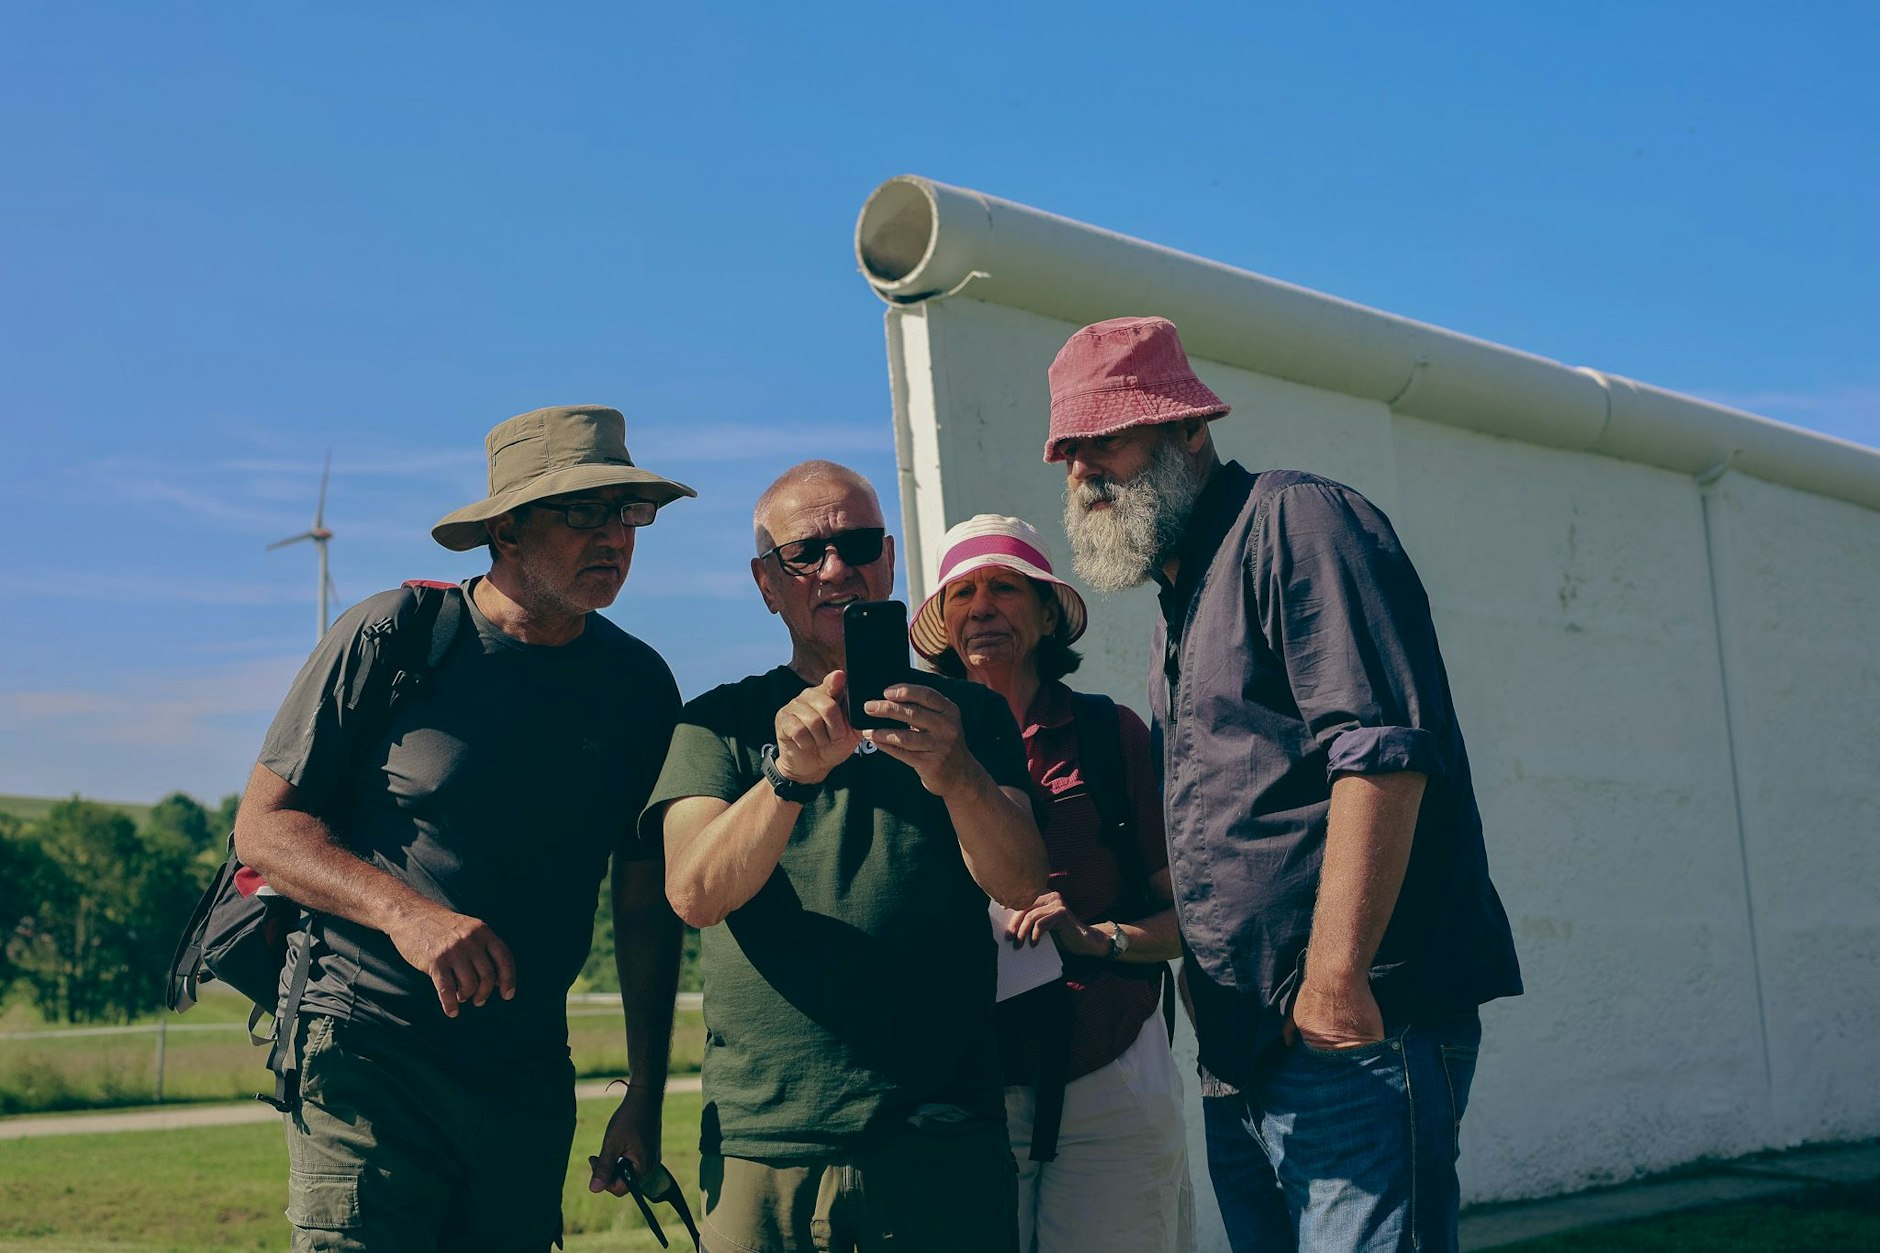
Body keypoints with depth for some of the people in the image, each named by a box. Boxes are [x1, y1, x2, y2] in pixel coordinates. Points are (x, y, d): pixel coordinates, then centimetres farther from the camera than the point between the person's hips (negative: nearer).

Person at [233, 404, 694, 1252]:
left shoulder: (639, 686, 4)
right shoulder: (389, 638, -7)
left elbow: (646, 905, 9)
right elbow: (264, 825, -5)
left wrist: (645, 1095, 7)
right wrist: (404, 911, -22)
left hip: (530, 1080, 4)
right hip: (367, 1052, -4)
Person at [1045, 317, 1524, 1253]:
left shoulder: (1293, 521, -5)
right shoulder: (1179, 603, 23)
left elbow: (1385, 750, -18)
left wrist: (1334, 976, -23)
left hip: (1351, 1035, -9)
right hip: (1242, 1054, 9)